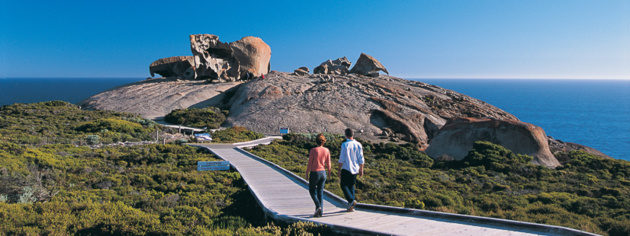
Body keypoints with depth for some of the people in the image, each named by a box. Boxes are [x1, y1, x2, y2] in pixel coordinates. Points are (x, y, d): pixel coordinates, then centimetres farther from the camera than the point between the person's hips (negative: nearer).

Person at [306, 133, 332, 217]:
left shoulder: (313, 150, -12)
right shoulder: (327, 151, -2)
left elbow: (310, 163, -10)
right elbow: (328, 164, 3)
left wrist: (307, 173, 1)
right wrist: (329, 170, 21)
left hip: (314, 173, -4)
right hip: (323, 173, 4)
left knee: (312, 190, 14)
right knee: (320, 192, 12)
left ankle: (318, 206, -6)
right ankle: (320, 212, 10)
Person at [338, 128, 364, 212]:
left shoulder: (345, 145, -11)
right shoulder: (358, 144, 2)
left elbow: (342, 159, -11)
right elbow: (361, 159, 4)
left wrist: (339, 169, -3)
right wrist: (361, 170, 11)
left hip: (346, 169, -5)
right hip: (355, 169, 5)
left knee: (343, 185, 5)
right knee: (351, 186, 14)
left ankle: (351, 200, -15)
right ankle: (351, 207, 13)